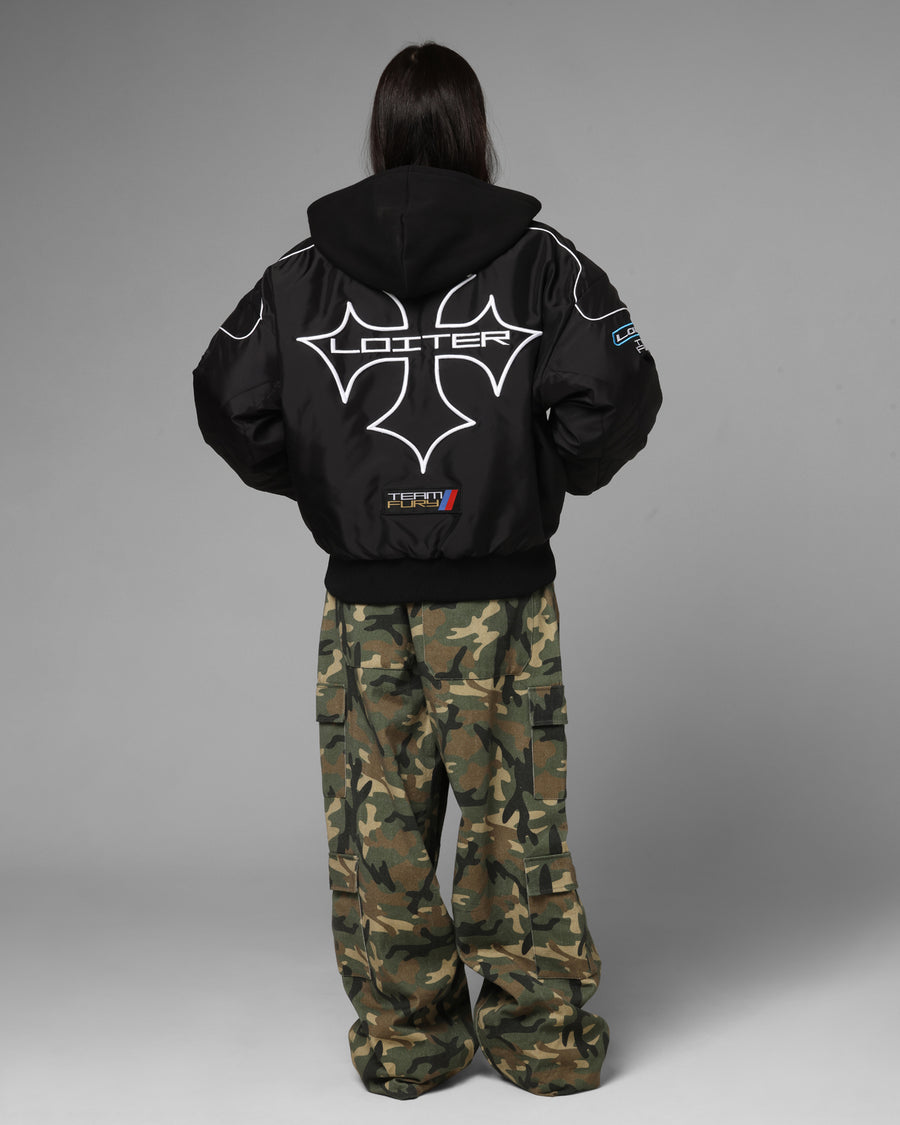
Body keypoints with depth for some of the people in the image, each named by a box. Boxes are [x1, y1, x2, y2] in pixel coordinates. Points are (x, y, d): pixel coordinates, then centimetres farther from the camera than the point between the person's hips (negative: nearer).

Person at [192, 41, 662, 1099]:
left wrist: (322, 489, 12)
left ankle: (403, 1038, 21)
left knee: (377, 817, 11)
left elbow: (229, 401, 1)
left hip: (365, 599, 1)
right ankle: (545, 1035, 20)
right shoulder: (538, 257, -3)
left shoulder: (304, 270, 1)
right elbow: (616, 390, -12)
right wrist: (549, 479, 5)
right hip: (503, 596, -1)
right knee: (518, 813, 9)